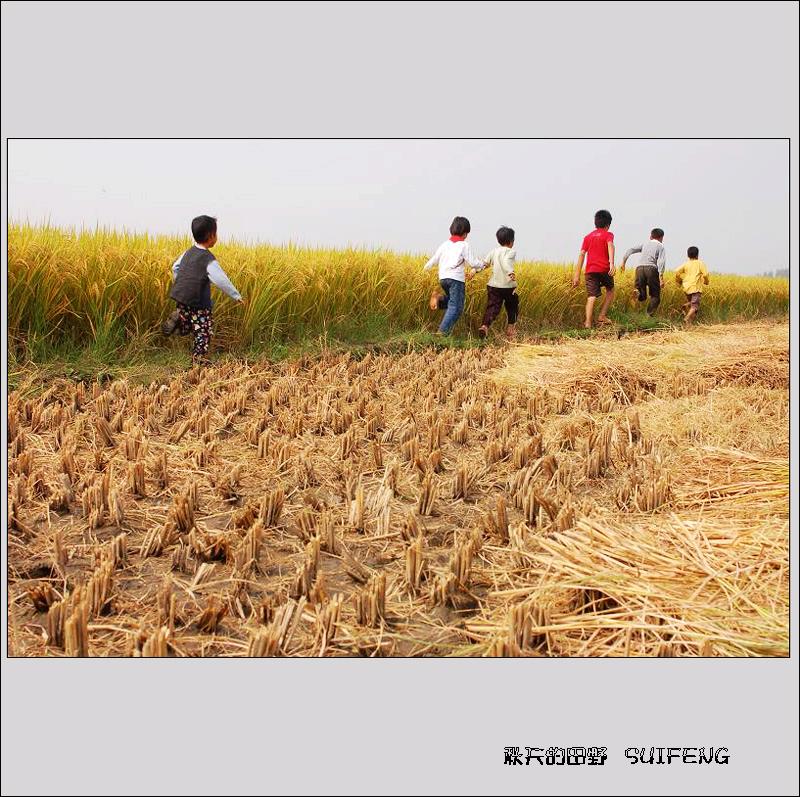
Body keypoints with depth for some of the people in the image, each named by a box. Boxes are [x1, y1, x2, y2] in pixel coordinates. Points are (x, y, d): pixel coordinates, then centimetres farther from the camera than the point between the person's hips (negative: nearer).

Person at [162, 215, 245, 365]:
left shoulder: (188, 252, 7)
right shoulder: (209, 260, -16)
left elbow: (175, 267, 19)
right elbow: (222, 281, -19)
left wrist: (178, 284, 34)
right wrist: (237, 296, -10)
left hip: (181, 298, 7)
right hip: (198, 303, -7)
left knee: (186, 328, 23)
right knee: (203, 332, 2)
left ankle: (178, 318, -4)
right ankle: (199, 360, 1)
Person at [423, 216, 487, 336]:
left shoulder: (445, 244, 13)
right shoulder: (464, 245, -3)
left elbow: (434, 259, 18)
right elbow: (472, 262, -5)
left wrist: (425, 268, 34)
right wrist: (482, 264, 14)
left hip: (443, 278, 6)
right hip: (456, 278, -6)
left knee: (451, 302, 25)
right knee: (456, 307, -3)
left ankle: (439, 299, -5)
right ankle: (443, 331, -14)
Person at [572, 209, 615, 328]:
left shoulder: (588, 237, 18)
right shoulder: (608, 234, 8)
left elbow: (582, 254, 10)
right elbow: (610, 246, -14)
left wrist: (577, 275, 9)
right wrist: (612, 263, -27)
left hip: (590, 270, 3)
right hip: (604, 269, -3)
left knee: (591, 296, -4)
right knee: (610, 291, 21)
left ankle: (588, 322, -23)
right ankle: (602, 316, 10)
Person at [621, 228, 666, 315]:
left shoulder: (645, 244, 27)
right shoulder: (661, 246, 15)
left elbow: (631, 250, 12)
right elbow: (661, 261, -3)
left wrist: (623, 261, 11)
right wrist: (661, 277, -10)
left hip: (639, 268, 3)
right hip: (652, 269, -3)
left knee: (641, 297, 8)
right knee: (655, 296, 9)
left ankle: (638, 292, -27)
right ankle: (650, 315, -9)